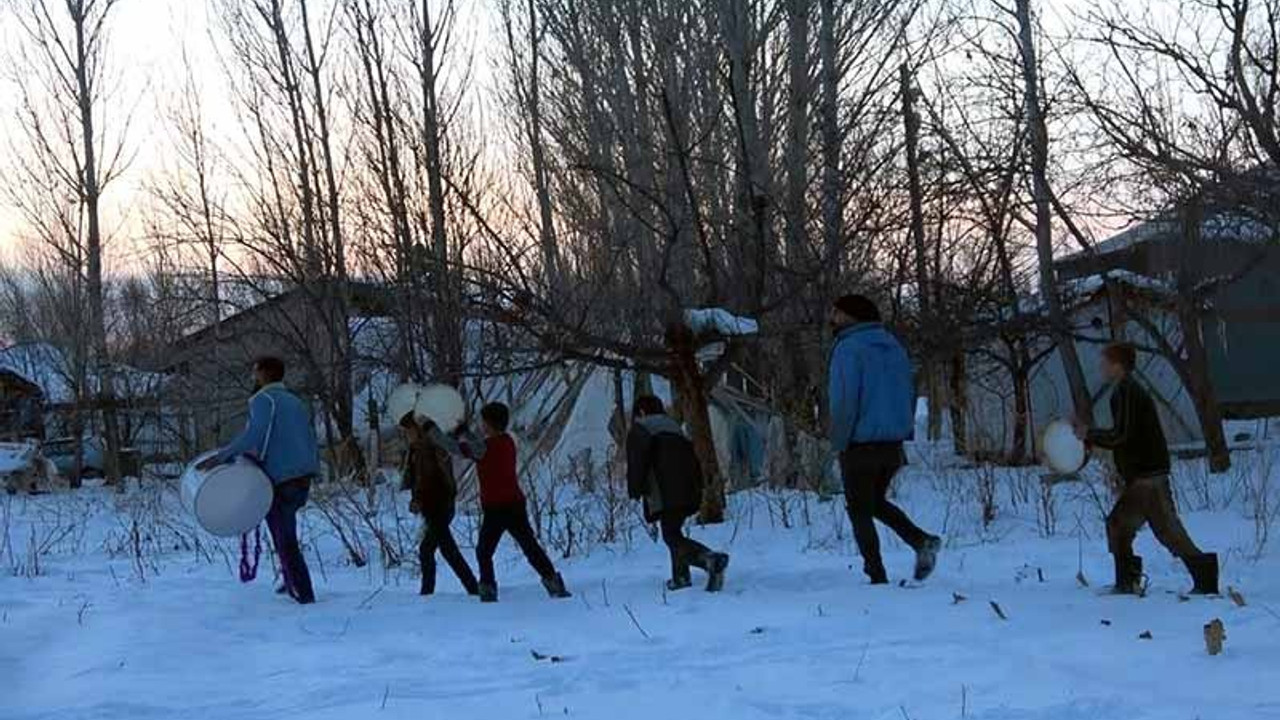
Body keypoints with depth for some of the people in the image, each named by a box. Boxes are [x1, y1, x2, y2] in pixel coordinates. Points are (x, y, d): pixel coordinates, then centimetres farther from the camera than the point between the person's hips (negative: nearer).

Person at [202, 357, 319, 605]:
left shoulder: (263, 399, -4)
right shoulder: (296, 402, 22)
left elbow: (255, 434, -21)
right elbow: (312, 441, 19)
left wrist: (221, 457, -21)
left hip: (281, 479, -8)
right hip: (304, 477, 8)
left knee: (285, 540, -2)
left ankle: (304, 594, -2)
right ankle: (291, 581, 21)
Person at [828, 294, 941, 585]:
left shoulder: (848, 349, -12)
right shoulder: (894, 346, 11)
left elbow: (844, 400, -17)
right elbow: (909, 395, 13)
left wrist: (839, 443, -9)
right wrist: (902, 435, 15)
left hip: (860, 444, -7)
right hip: (893, 442, 7)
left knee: (860, 512, 5)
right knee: (877, 502, 23)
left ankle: (878, 577, 2)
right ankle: (922, 541, 4)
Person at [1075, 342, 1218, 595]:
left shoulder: (1125, 392, -12)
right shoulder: (1129, 390, 19)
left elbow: (1121, 435, -21)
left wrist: (1090, 434, -8)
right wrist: (1090, 437, 20)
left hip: (1147, 476, -10)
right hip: (1141, 477, 10)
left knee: (1167, 529, -11)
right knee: (1118, 524, 15)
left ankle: (1204, 577, -13)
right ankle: (1127, 582, 15)